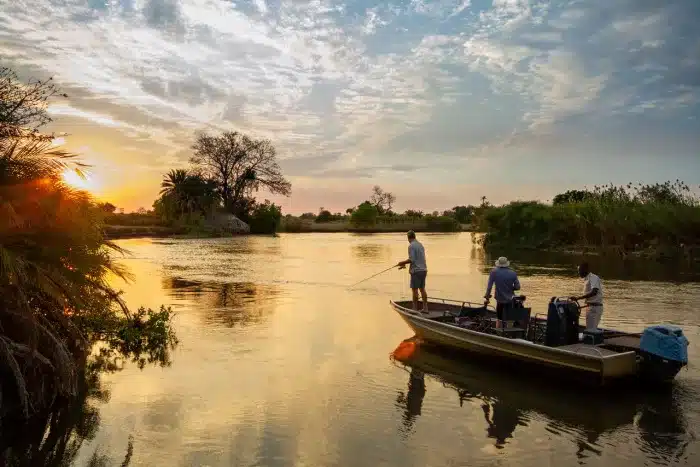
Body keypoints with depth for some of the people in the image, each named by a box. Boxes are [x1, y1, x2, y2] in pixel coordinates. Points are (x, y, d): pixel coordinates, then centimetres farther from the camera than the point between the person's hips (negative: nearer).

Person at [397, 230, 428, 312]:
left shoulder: (411, 246, -11)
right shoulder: (420, 244, 13)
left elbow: (412, 259, -17)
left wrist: (402, 262, -4)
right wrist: (405, 264, 23)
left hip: (416, 270, -8)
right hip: (423, 269, 8)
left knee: (415, 289, -1)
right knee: (422, 289, 13)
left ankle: (415, 309, 3)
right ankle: (425, 308, 16)